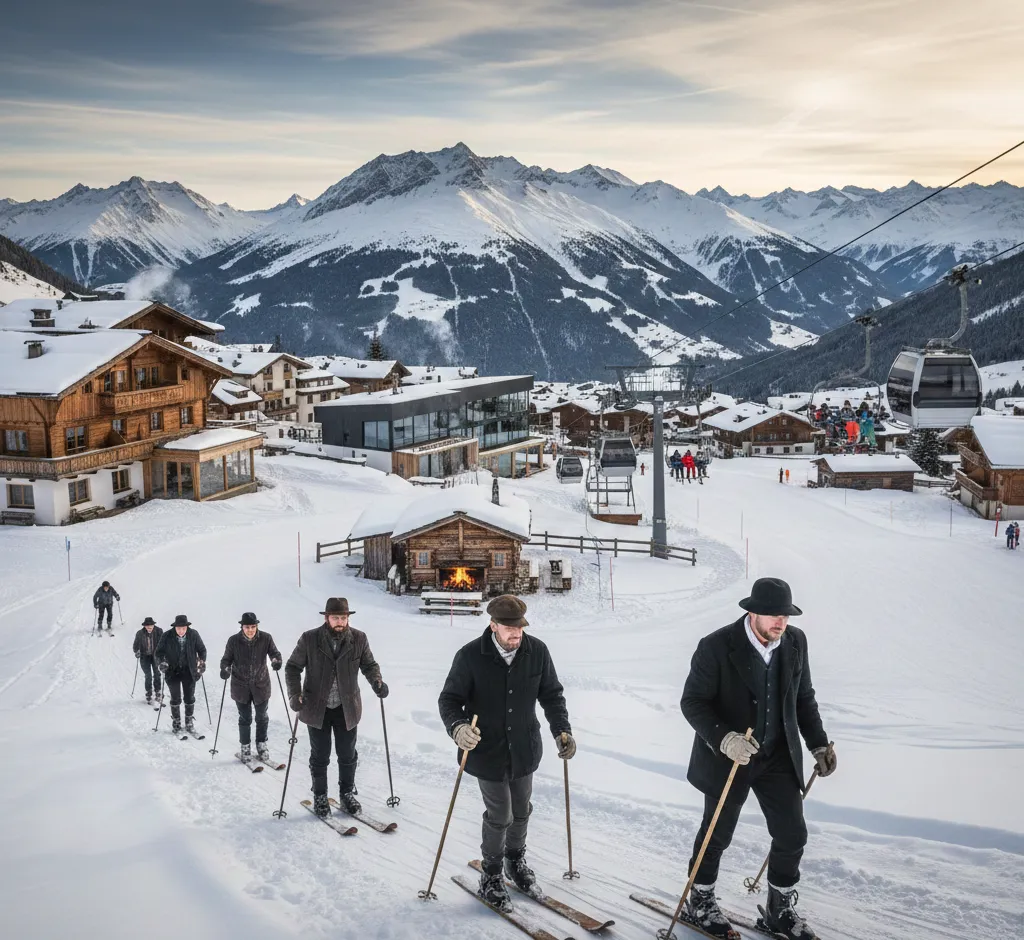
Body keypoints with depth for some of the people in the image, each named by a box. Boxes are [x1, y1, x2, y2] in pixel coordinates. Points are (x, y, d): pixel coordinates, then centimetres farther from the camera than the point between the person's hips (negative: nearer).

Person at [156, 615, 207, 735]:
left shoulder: (193, 635, -8)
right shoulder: (167, 637, -11)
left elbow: (202, 649, 5)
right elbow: (159, 651, -2)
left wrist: (202, 662, -5)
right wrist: (162, 662, -18)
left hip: (189, 671, 1)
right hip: (173, 671, -1)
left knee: (189, 698, 7)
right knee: (175, 699, 5)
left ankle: (189, 722, 22)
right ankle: (176, 722, 22)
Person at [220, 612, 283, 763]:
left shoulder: (266, 638, -10)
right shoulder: (234, 640, -11)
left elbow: (274, 652, -4)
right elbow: (227, 659, -4)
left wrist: (276, 660, -27)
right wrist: (225, 669, -24)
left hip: (261, 684, 1)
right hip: (241, 686, -1)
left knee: (262, 717, 14)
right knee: (245, 718, 11)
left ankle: (262, 745, 33)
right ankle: (245, 747, 28)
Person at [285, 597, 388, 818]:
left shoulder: (359, 639, -6)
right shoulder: (309, 639, -11)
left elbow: (369, 664, 6)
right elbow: (293, 667, -3)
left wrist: (377, 682, -15)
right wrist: (294, 694, -16)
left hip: (347, 708, 1)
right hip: (317, 708, -1)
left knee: (347, 754, 12)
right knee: (320, 756, 10)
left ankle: (347, 794, 30)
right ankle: (319, 797, 27)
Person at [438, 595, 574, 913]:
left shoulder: (537, 652, -10)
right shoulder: (470, 656, -19)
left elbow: (551, 694, 3)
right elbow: (449, 699, -14)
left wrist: (562, 730, -7)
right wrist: (458, 727, -34)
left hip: (524, 750, 4)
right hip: (488, 752, -3)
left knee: (521, 811, 19)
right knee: (499, 816, 3)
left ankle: (515, 860, 46)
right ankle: (491, 876, 27)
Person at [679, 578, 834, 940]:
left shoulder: (796, 642, -6)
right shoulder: (716, 647, -22)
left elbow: (803, 697, 8)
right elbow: (692, 702, -17)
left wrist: (819, 743, 5)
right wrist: (723, 739, -31)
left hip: (779, 757, 4)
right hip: (728, 757, -4)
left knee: (792, 835, 6)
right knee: (718, 834, 12)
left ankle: (781, 910, 29)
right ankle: (700, 900, 36)